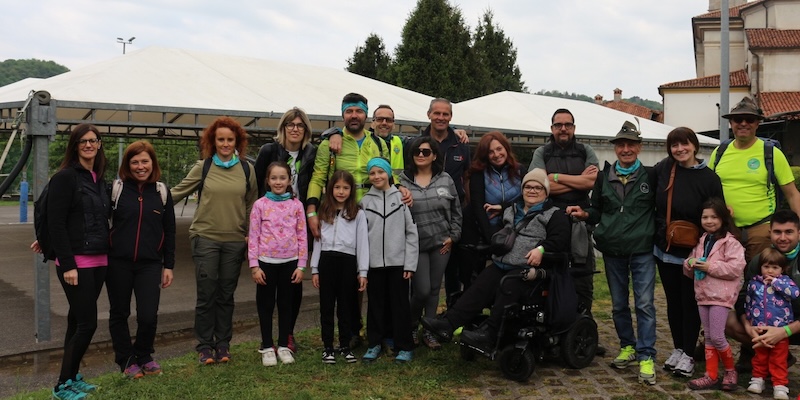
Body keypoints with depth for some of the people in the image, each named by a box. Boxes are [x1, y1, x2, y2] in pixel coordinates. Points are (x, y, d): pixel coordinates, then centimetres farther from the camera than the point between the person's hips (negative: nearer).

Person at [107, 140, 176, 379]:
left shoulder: (162, 192, 5)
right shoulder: (116, 189, -2)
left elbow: (169, 231, 8)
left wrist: (168, 266, 6)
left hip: (150, 264, 1)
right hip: (118, 262, 0)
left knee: (148, 316, -5)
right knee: (119, 314, 10)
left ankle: (144, 356, 22)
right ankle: (126, 360, 28)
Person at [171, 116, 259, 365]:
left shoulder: (246, 169, 6)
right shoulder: (202, 167, 1)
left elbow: (252, 204, 11)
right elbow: (177, 192, 2)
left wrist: (251, 235, 9)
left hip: (235, 240, 2)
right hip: (206, 238, -2)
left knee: (226, 295, 9)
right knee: (206, 295, 1)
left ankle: (223, 344, 21)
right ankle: (204, 346, 13)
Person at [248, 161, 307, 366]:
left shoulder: (296, 205, 2)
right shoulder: (260, 205, -1)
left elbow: (302, 237, 2)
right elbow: (253, 236, -2)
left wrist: (301, 265, -2)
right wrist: (254, 266, -8)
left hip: (290, 262, 1)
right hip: (266, 262, -1)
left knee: (286, 304, 10)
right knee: (266, 305, 7)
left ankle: (284, 346, 22)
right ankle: (267, 347, 18)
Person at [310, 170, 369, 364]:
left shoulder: (358, 214, 4)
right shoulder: (323, 212, 11)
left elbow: (362, 243, 2)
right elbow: (317, 240, 11)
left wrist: (362, 272, -2)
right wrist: (315, 269, 7)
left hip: (348, 261, -2)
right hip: (327, 260, 2)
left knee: (346, 306, 7)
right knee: (326, 306, 6)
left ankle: (345, 346, 18)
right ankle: (328, 347, 15)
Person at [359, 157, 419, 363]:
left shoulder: (402, 198, 0)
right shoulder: (365, 201, 5)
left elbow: (412, 233, -1)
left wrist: (410, 264, -6)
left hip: (398, 261, -2)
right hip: (374, 263, 2)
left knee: (400, 304, 3)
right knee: (376, 304, 10)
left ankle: (404, 346, 13)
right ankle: (374, 344, 22)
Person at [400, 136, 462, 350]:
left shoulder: (445, 180, 3)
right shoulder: (403, 181, -5)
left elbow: (456, 211, 9)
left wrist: (453, 236, 4)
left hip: (441, 244, 3)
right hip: (416, 244, -3)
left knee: (434, 289, 9)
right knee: (422, 290, -6)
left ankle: (429, 331, 23)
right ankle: (411, 327, 20)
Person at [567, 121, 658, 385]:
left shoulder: (650, 177, 0)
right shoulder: (604, 177, 7)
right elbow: (597, 212, 12)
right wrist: (584, 214, -9)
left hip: (642, 250, -3)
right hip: (612, 250, 3)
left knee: (644, 303, -6)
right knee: (619, 304, 13)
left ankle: (646, 357, 0)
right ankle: (628, 346, 30)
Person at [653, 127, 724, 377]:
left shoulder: (709, 178, -10)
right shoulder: (662, 169, -2)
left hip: (693, 252, -3)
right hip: (665, 249, 3)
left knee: (690, 302, 5)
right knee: (673, 300, 13)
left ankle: (688, 354, 16)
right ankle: (677, 348, 27)